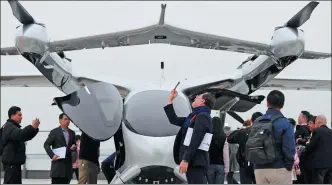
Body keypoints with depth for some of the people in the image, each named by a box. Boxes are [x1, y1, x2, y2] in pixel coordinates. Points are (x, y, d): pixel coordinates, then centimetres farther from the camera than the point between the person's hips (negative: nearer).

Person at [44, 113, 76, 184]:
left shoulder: (72, 133, 14)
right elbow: (46, 145, -4)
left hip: (68, 163, 5)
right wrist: (52, 155, -15)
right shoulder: (54, 132, -1)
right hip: (58, 162, -5)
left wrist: (74, 147, -1)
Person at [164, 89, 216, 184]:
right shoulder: (193, 117, 21)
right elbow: (174, 120, 29)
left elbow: (195, 140, -19)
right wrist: (170, 100, 29)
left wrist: (185, 160, -23)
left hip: (196, 162, -10)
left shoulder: (202, 116, -9)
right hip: (194, 161, 10)